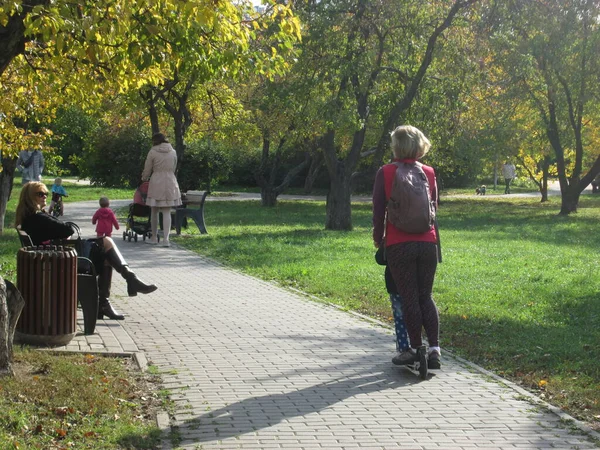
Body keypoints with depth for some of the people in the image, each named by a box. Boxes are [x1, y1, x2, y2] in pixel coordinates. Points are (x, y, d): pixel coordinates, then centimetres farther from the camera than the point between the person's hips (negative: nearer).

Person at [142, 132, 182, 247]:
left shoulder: (153, 152, -3)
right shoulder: (173, 152, 7)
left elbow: (147, 170, 3)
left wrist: (144, 178, 23)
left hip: (156, 183, -2)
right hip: (170, 182, 2)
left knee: (154, 211, 10)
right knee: (167, 212, 1)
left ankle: (154, 237, 19)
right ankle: (166, 239, -7)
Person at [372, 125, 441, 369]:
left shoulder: (385, 173, -3)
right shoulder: (429, 172, 6)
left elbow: (378, 209, -1)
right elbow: (434, 206, 15)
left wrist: (378, 238, 12)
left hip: (399, 245, -3)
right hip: (428, 243, 3)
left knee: (409, 298, 4)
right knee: (426, 296, 11)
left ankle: (416, 348, 8)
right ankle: (434, 348, 2)